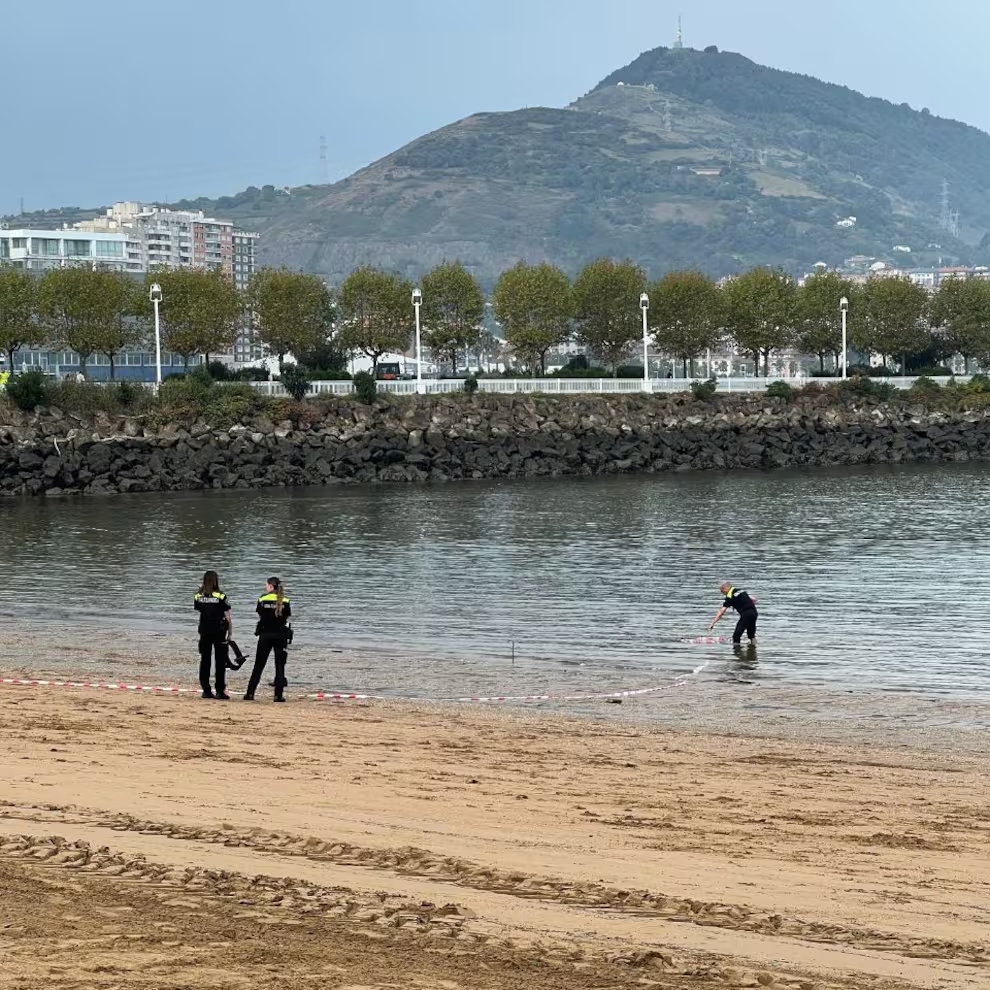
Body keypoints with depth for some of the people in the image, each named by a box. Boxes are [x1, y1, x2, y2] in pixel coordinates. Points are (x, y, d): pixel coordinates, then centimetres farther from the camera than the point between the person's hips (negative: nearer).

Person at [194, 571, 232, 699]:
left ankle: (206, 690, 9)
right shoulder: (220, 597, -11)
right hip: (219, 631, -3)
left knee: (205, 661, 10)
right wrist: (230, 634, 0)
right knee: (220, 662, 2)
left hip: (204, 632, 3)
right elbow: (228, 618, -8)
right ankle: (220, 691, -1)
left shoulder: (198, 596, -1)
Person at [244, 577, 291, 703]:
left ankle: (250, 693, 6)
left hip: (265, 633, 0)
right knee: (279, 666, 4)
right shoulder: (285, 600, -1)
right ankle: (278, 695, -2)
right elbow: (286, 618, 1)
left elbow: (260, 616, 4)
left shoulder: (263, 599, -2)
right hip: (280, 634, 0)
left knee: (259, 665, 6)